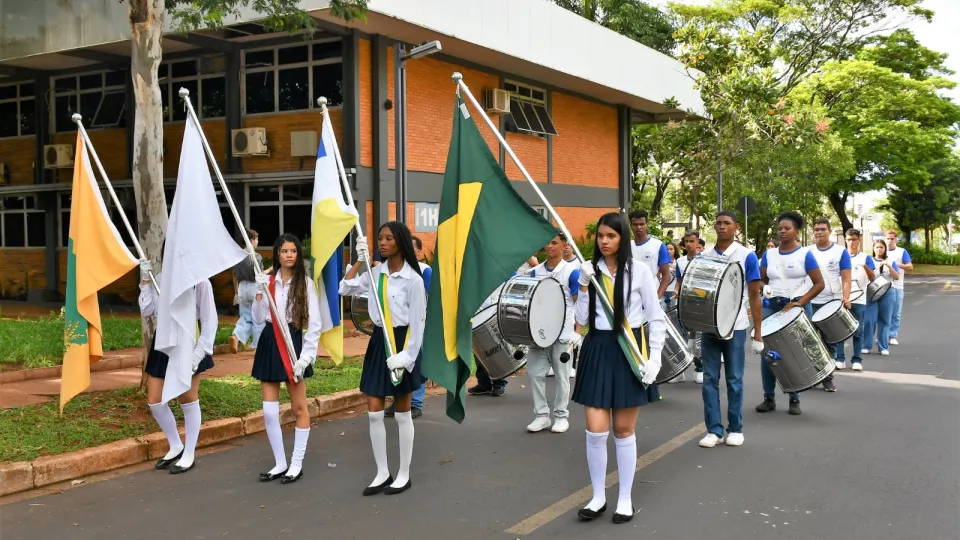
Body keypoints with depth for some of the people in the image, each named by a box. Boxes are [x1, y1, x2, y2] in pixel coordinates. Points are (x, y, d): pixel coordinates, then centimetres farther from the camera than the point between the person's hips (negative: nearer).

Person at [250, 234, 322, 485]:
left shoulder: (306, 283, -3)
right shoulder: (267, 280, 5)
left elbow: (314, 324, -5)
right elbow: (258, 319, 3)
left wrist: (306, 357, -12)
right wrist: (260, 292, -10)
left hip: (293, 343, -3)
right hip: (269, 344, 3)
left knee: (298, 408, 6)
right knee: (269, 411, 4)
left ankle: (296, 464, 18)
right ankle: (280, 463, 19)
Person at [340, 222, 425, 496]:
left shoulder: (413, 279, -12)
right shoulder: (377, 273, 6)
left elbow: (418, 322, -12)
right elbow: (345, 290, 6)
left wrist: (406, 356, -18)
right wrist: (360, 261, 0)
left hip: (402, 343, -6)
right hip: (378, 341, 6)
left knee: (402, 415, 5)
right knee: (374, 413, 6)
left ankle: (404, 475, 18)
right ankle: (382, 473, 18)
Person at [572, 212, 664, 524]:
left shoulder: (639, 271, -4)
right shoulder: (592, 270, 5)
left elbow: (656, 318, -1)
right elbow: (582, 319, 3)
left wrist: (654, 358, -10)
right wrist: (584, 285, -9)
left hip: (629, 351, -2)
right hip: (597, 350, 2)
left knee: (623, 431, 6)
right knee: (595, 431, -2)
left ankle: (625, 499, 20)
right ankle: (598, 497, 16)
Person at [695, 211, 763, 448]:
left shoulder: (746, 256, -3)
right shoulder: (704, 257, 6)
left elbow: (754, 296, -2)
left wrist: (758, 333, -4)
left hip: (735, 327, -3)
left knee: (734, 380, 5)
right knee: (710, 379, 3)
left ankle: (735, 429, 15)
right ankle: (714, 429, 9)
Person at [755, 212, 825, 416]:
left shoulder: (805, 254, -4)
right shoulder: (769, 254, 8)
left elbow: (819, 284, -6)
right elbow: (762, 281, 14)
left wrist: (799, 303, -15)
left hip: (798, 307, -3)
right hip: (771, 306, 3)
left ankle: (794, 400, 13)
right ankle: (768, 398, 9)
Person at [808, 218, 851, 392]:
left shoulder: (840, 252, 1)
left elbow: (846, 279, -5)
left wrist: (846, 298, -20)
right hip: (810, 303, 2)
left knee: (830, 343, 4)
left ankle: (828, 378, 11)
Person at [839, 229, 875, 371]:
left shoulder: (865, 258, 4)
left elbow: (872, 279, -5)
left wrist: (865, 267, -23)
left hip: (859, 301, -1)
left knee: (858, 332, 2)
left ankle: (856, 360, 6)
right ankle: (840, 359, 3)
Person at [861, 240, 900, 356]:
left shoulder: (890, 261, 7)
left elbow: (897, 277, -2)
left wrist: (889, 266, -14)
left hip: (887, 293, 0)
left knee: (885, 321, 2)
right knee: (869, 320, -6)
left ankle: (884, 347, 4)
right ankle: (866, 346, 0)